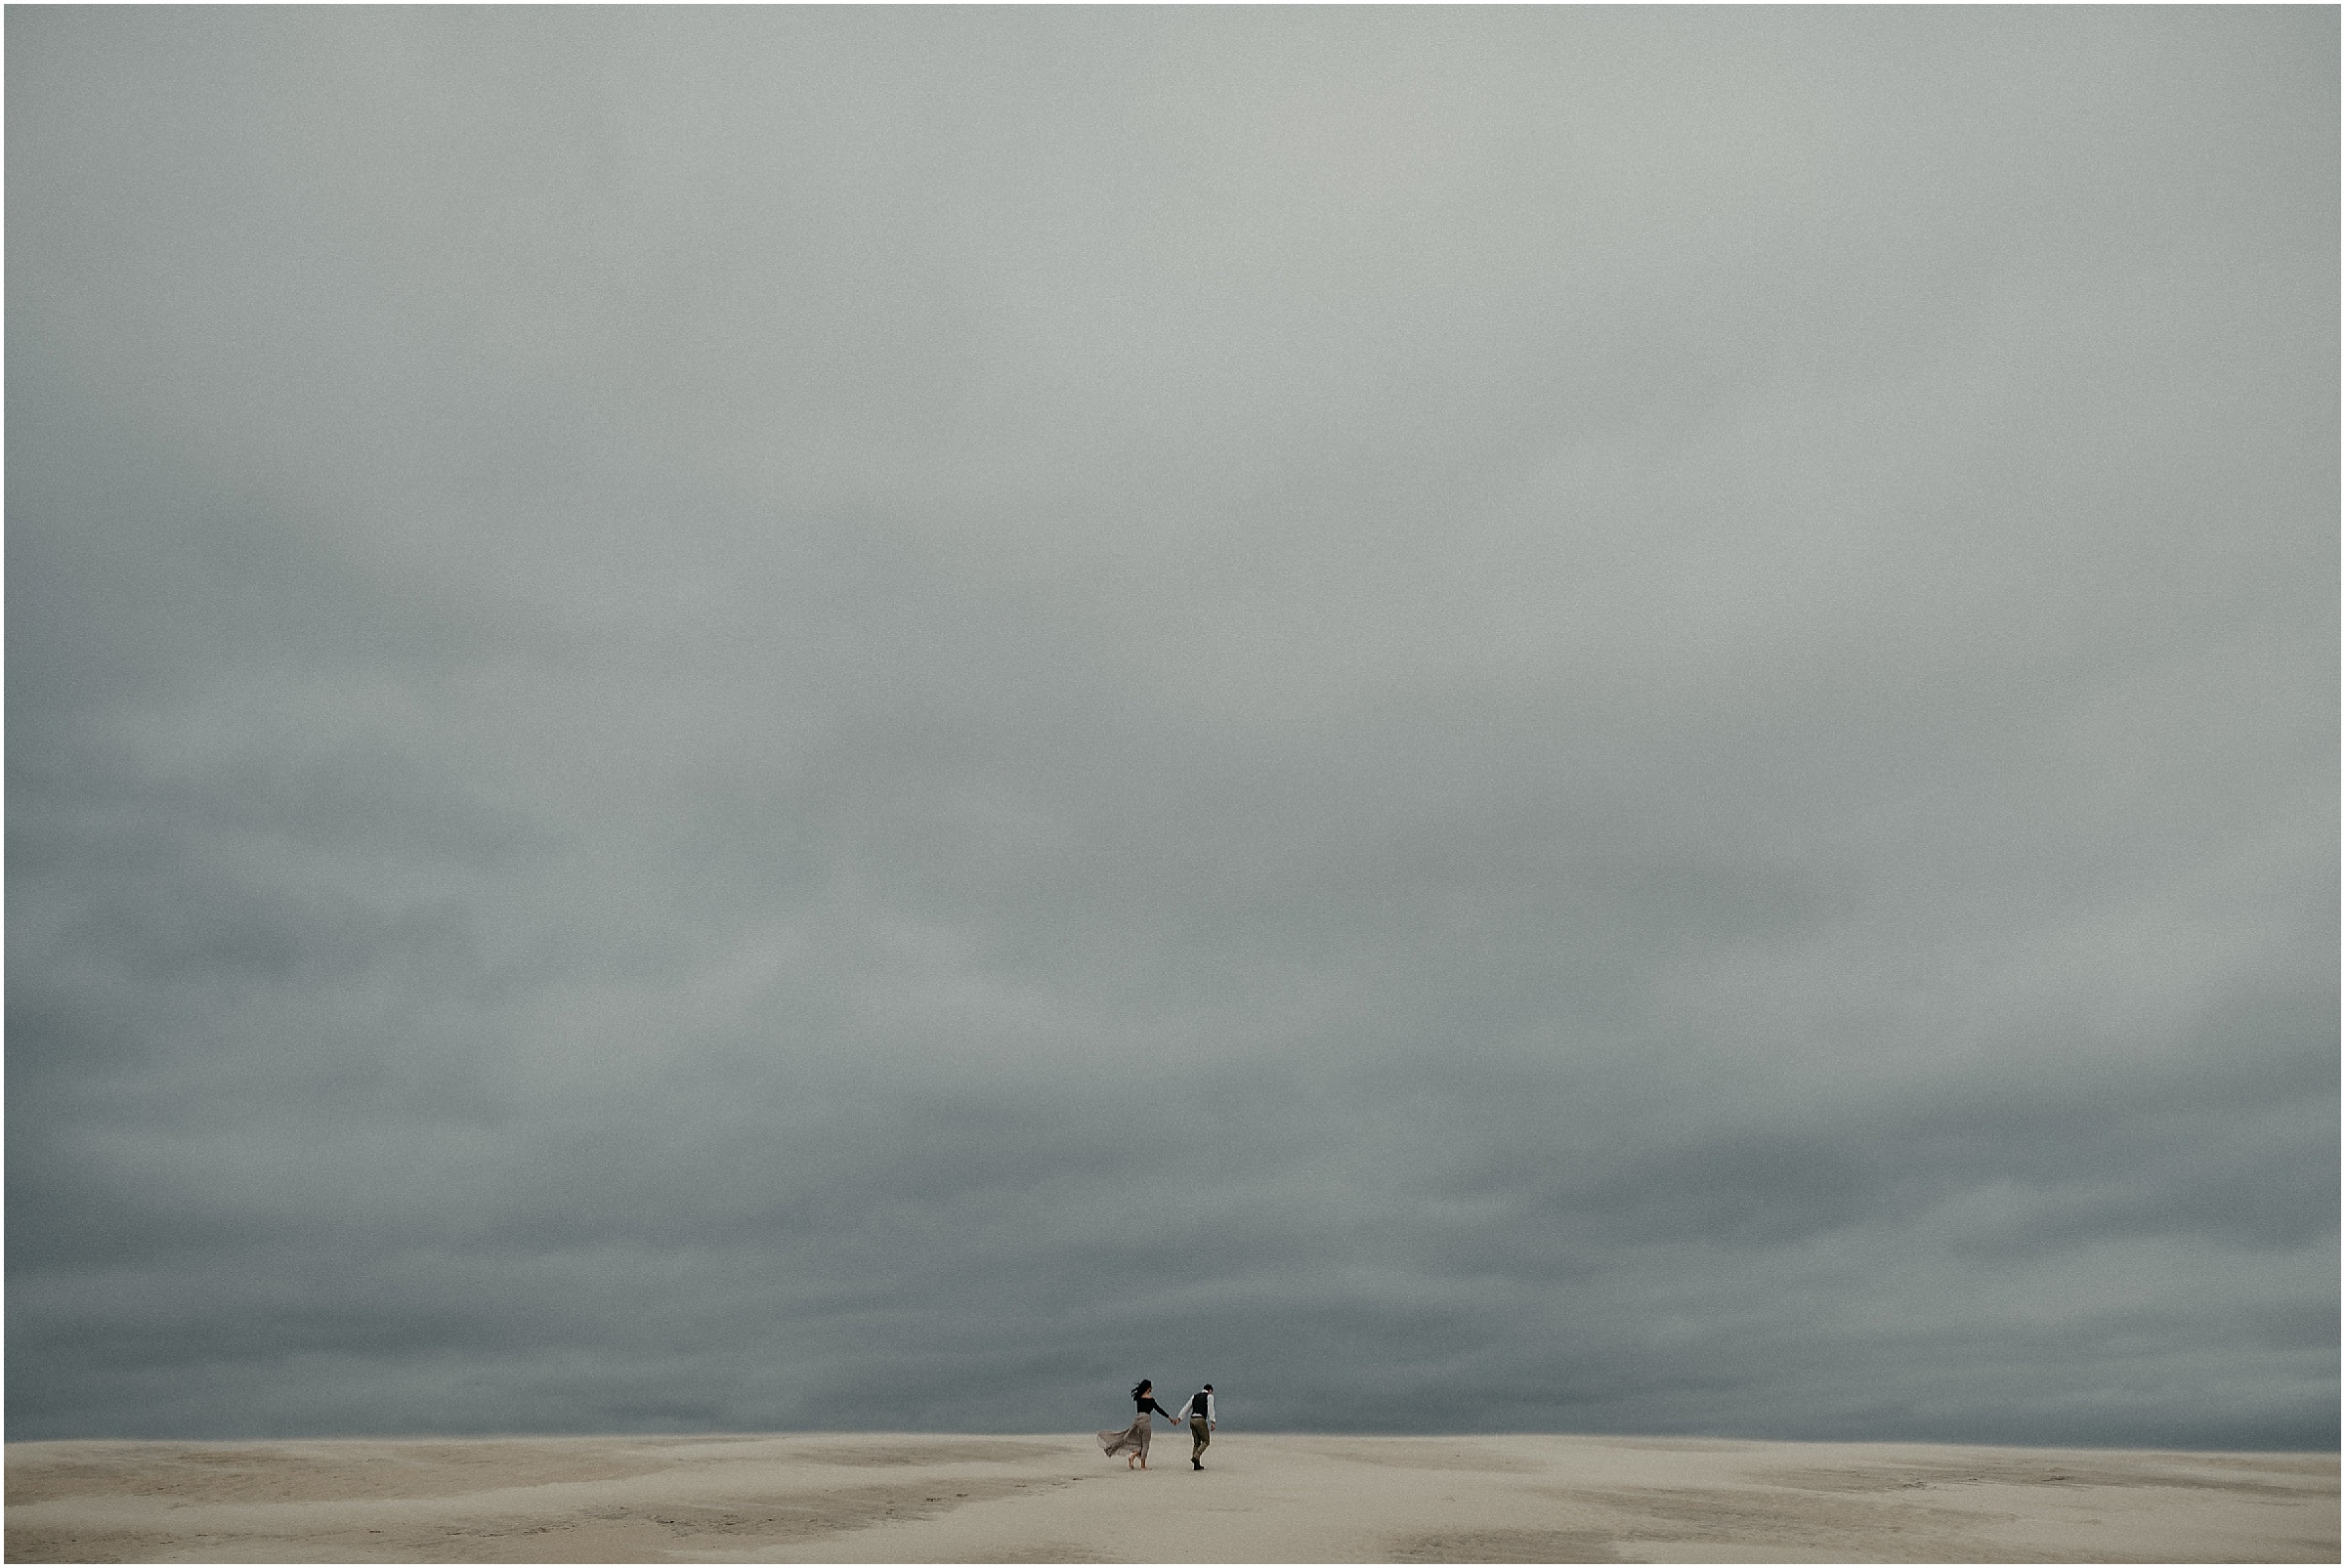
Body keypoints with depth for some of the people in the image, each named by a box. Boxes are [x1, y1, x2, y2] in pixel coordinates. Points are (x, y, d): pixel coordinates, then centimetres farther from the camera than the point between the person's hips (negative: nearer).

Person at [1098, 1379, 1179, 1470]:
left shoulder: (1139, 1397, 11)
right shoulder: (1150, 1398, -7)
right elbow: (1158, 1409, -4)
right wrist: (1169, 1417, 5)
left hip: (1137, 1418, 6)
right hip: (1145, 1419, -6)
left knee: (1141, 1443, 14)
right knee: (1145, 1444, 2)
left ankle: (1132, 1457, -8)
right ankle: (1143, 1466, 3)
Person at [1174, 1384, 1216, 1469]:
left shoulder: (1195, 1396, 22)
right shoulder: (1209, 1396, 5)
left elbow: (1186, 1408, 16)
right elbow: (1210, 1409, -9)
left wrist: (1179, 1418, 11)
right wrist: (1213, 1422, -17)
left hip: (1192, 1420, 6)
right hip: (1200, 1420, -6)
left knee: (1196, 1442, 12)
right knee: (1206, 1441, 5)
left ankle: (1196, 1465, 9)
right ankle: (1196, 1457, -14)